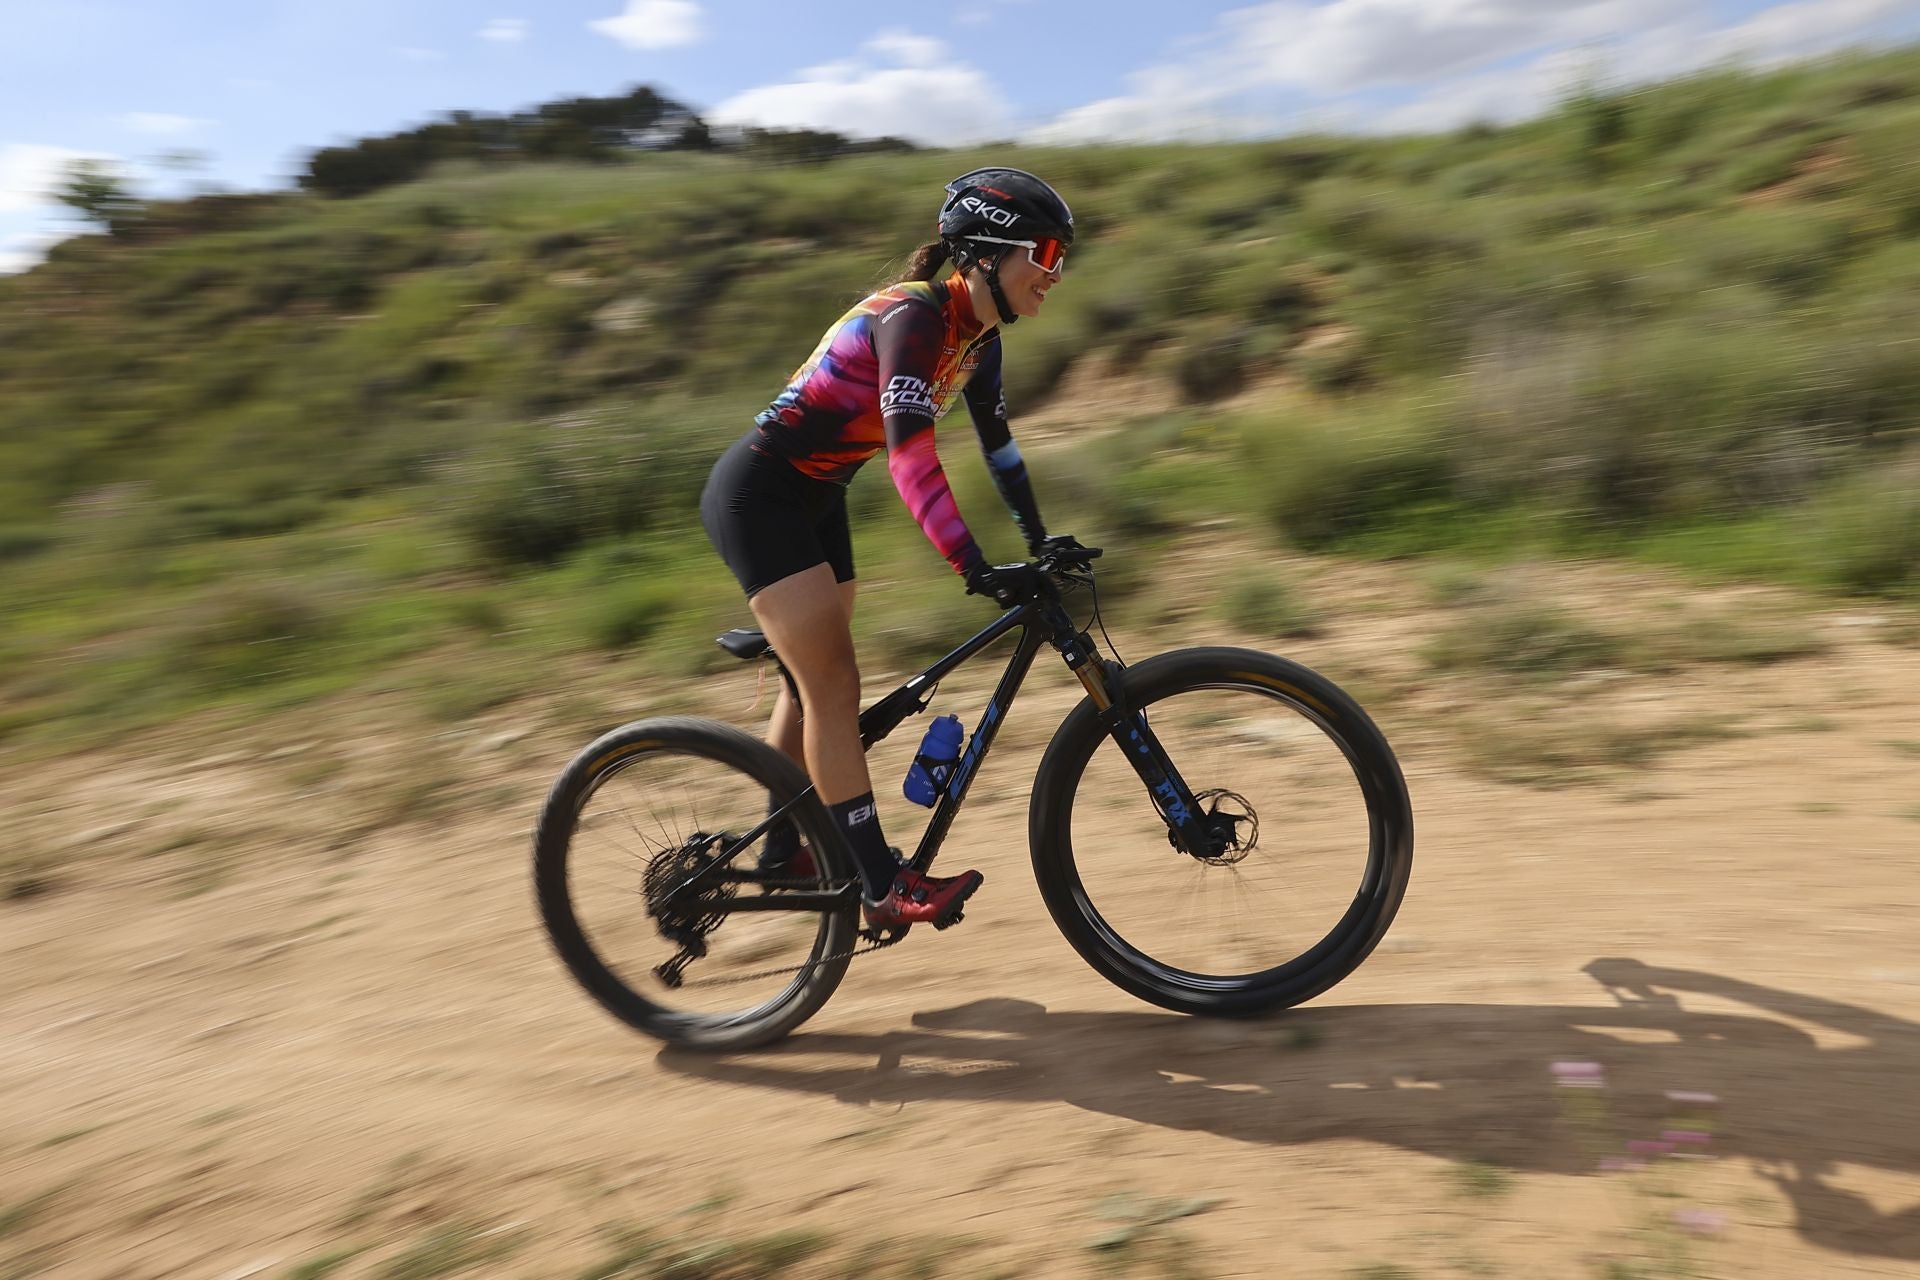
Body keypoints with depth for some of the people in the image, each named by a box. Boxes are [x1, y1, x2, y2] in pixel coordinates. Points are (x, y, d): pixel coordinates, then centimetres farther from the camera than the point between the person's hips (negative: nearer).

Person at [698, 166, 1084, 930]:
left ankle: (781, 852, 30)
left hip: (811, 500, 10)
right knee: (833, 684, -11)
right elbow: (909, 453, -35)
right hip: (757, 498, -9)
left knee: (815, 680, 15)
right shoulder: (913, 317, -25)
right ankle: (884, 887, -4)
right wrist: (977, 571, -41)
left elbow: (994, 437, 13)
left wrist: (1038, 542, 13)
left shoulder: (978, 334, 3)